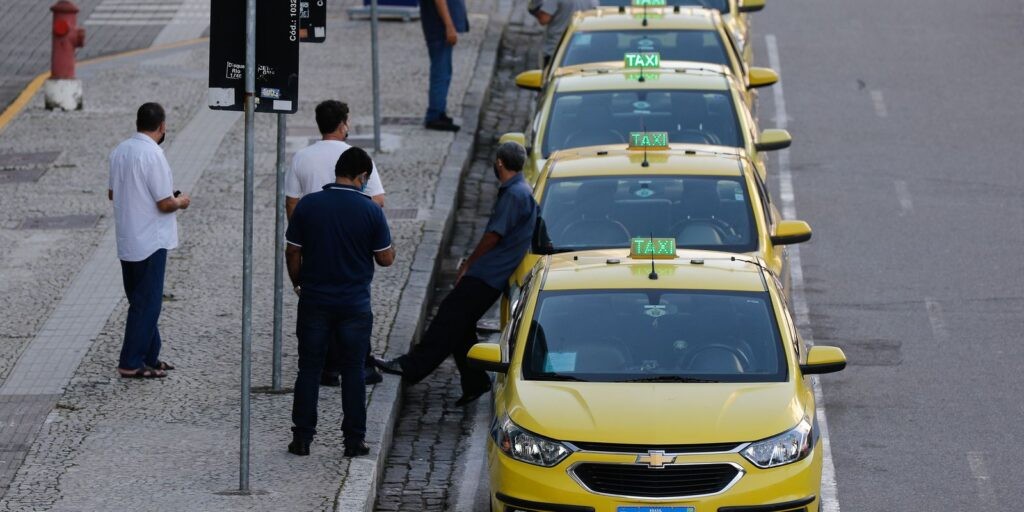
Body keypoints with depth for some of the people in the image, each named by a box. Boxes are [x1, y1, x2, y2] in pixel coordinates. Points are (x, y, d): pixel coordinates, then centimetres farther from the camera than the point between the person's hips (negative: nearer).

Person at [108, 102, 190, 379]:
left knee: (143, 301, 17)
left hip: (126, 241, 8)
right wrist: (181, 202, 1)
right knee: (147, 303, 0)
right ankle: (131, 363, 2)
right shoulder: (153, 155, -20)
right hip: (150, 242, -8)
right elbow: (164, 204, -20)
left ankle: (148, 357, 24)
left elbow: (112, 193, 14)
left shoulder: (119, 151, 4)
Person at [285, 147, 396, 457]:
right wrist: (389, 249, 18)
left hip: (314, 301, 1)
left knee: (309, 370, 9)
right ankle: (354, 440, 10)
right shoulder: (370, 211, -10)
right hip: (355, 304, -1)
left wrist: (298, 283, 16)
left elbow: (292, 253, 1)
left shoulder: (307, 205, -5)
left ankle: (302, 437, 10)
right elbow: (385, 258, -4)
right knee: (353, 372, 8)